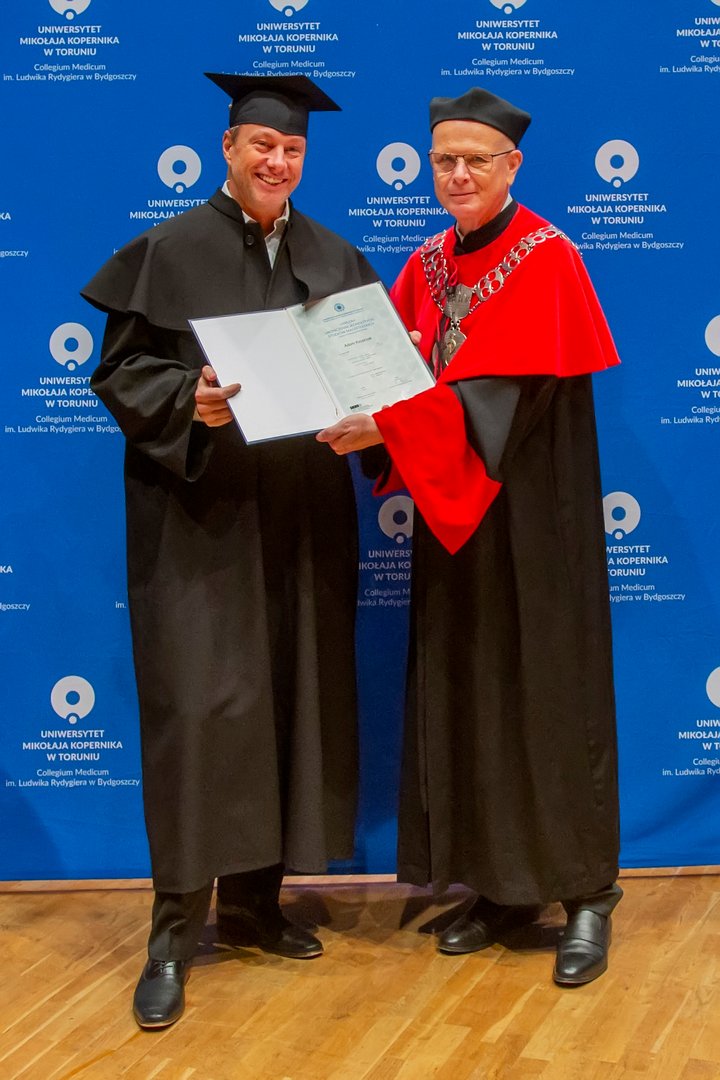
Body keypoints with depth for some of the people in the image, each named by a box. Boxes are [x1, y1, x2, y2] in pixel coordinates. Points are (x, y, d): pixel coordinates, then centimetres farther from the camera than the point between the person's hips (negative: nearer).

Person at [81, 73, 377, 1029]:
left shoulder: (335, 260, 12)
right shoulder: (173, 250, 0)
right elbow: (124, 372, -4)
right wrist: (191, 404, -21)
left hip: (301, 516, 5)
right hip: (198, 510, -4)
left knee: (291, 698, 6)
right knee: (199, 704, -8)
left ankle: (253, 900, 20)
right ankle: (177, 925, 1)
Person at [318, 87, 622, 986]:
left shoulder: (546, 258, -8)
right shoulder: (427, 266, 12)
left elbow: (505, 395, -20)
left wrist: (386, 426, -29)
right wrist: (359, 416, -16)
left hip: (529, 514, -6)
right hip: (450, 515, 6)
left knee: (547, 690, -1)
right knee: (465, 693, 8)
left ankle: (586, 893, 11)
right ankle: (500, 885, 20)